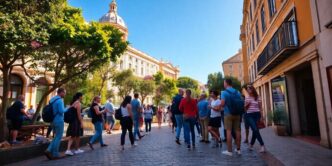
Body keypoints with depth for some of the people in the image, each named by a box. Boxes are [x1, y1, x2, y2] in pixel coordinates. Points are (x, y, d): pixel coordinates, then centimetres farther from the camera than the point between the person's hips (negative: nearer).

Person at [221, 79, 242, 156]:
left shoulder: (224, 92, -8)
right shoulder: (237, 92, 8)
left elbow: (222, 103, -16)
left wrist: (222, 105, 6)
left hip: (228, 114, -5)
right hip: (237, 114, 5)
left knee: (228, 131, -2)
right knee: (237, 131, 10)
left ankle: (229, 151, 1)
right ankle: (238, 149, 18)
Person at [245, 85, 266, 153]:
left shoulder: (258, 98, 3)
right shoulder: (247, 98, 7)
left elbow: (260, 108, 4)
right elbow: (245, 108, 12)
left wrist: (261, 117, -1)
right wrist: (247, 104, -9)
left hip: (257, 114, 0)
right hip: (249, 115, 0)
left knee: (255, 130, 4)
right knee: (255, 130, -12)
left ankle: (251, 144, 22)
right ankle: (262, 145, -8)